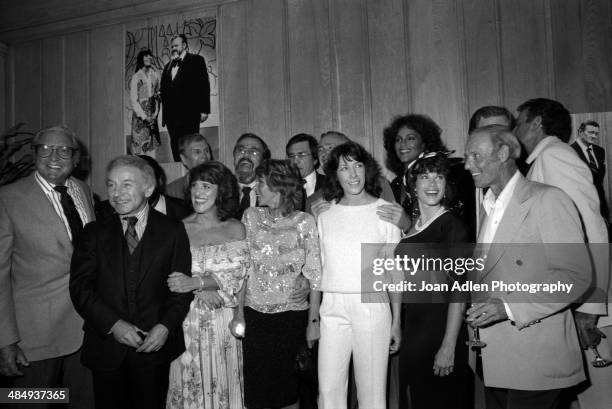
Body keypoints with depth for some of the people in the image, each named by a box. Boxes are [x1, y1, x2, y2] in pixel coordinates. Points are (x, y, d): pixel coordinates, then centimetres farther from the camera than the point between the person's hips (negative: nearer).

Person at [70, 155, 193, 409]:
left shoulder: (172, 231, 0)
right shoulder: (95, 232, 4)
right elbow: (80, 287, -3)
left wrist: (166, 326, -15)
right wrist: (113, 324, -15)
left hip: (156, 344, -1)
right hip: (106, 345, 1)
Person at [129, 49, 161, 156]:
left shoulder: (155, 75, 9)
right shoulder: (136, 77, -4)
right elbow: (133, 100, -6)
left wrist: (155, 114, 1)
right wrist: (144, 117, -11)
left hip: (152, 116, 4)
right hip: (140, 116, -4)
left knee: (152, 146, 3)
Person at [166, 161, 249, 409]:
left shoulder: (235, 229, 1)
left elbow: (237, 272, -9)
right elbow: (167, 275, -3)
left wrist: (194, 282, -22)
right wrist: (201, 291, -18)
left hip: (222, 320, 0)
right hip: (185, 319, 0)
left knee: (221, 383, 8)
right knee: (187, 384, 6)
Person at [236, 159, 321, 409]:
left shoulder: (304, 222, -6)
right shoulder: (251, 216, 2)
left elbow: (314, 274, -4)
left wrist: (314, 320, -6)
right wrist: (239, 312, -1)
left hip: (292, 314, -2)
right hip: (254, 312, 2)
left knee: (287, 380, 7)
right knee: (255, 381, 7)